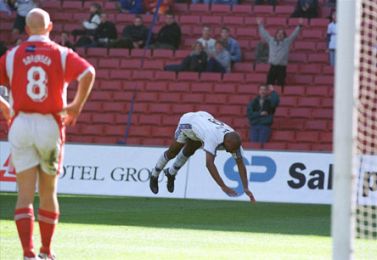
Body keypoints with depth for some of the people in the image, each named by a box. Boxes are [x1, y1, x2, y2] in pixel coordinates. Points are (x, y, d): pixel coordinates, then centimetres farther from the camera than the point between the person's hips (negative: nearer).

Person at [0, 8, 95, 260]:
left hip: (21, 125, 0)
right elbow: (88, 73, -12)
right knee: (48, 192, 14)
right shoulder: (61, 54, 2)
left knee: (25, 194, -1)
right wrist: (77, 105, -1)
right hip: (50, 125, 0)